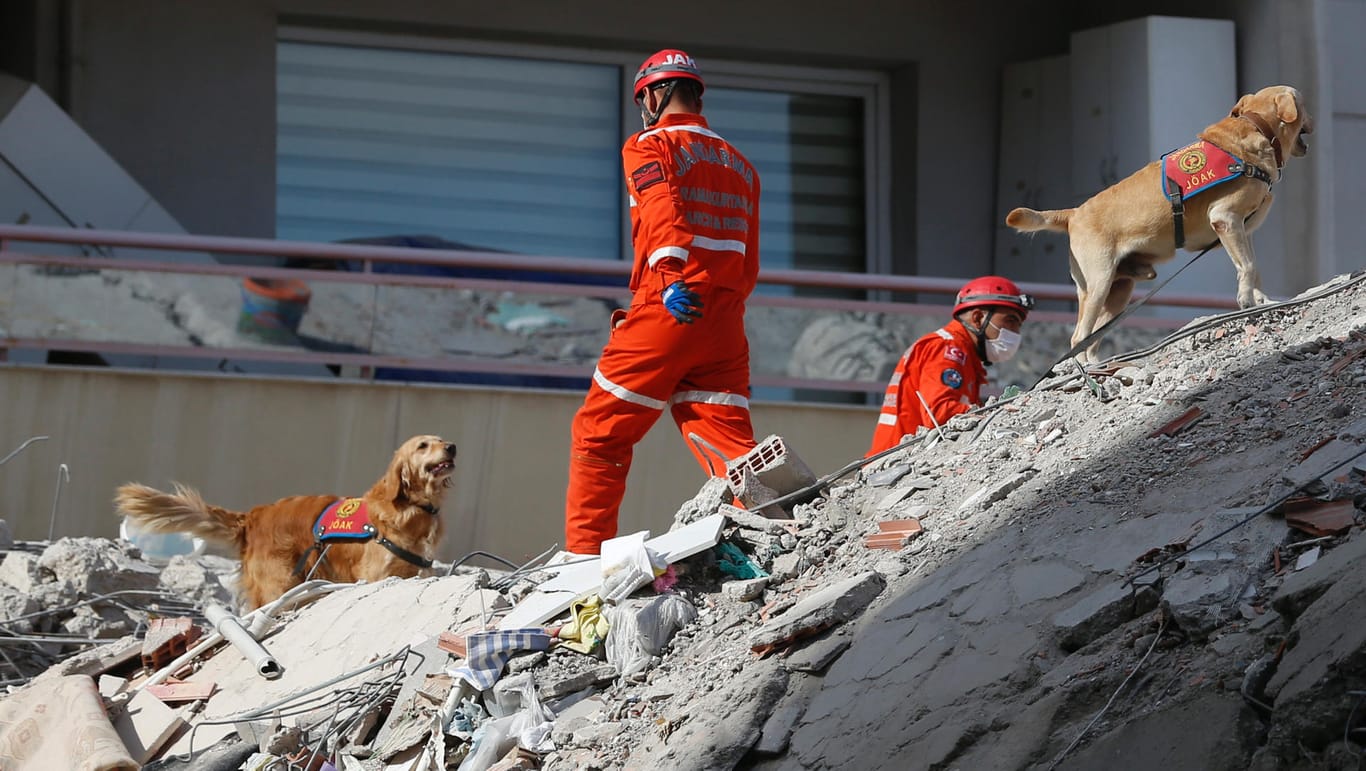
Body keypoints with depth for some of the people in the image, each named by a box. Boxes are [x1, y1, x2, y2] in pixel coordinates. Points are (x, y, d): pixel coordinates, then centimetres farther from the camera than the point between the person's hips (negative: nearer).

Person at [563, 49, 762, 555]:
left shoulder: (649, 147, 3)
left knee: (598, 435, 6)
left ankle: (584, 556, 4)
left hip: (670, 310, -5)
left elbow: (663, 211, -18)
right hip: (725, 324, 5)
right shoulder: (740, 166, 22)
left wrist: (672, 277, -31)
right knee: (729, 445, 0)